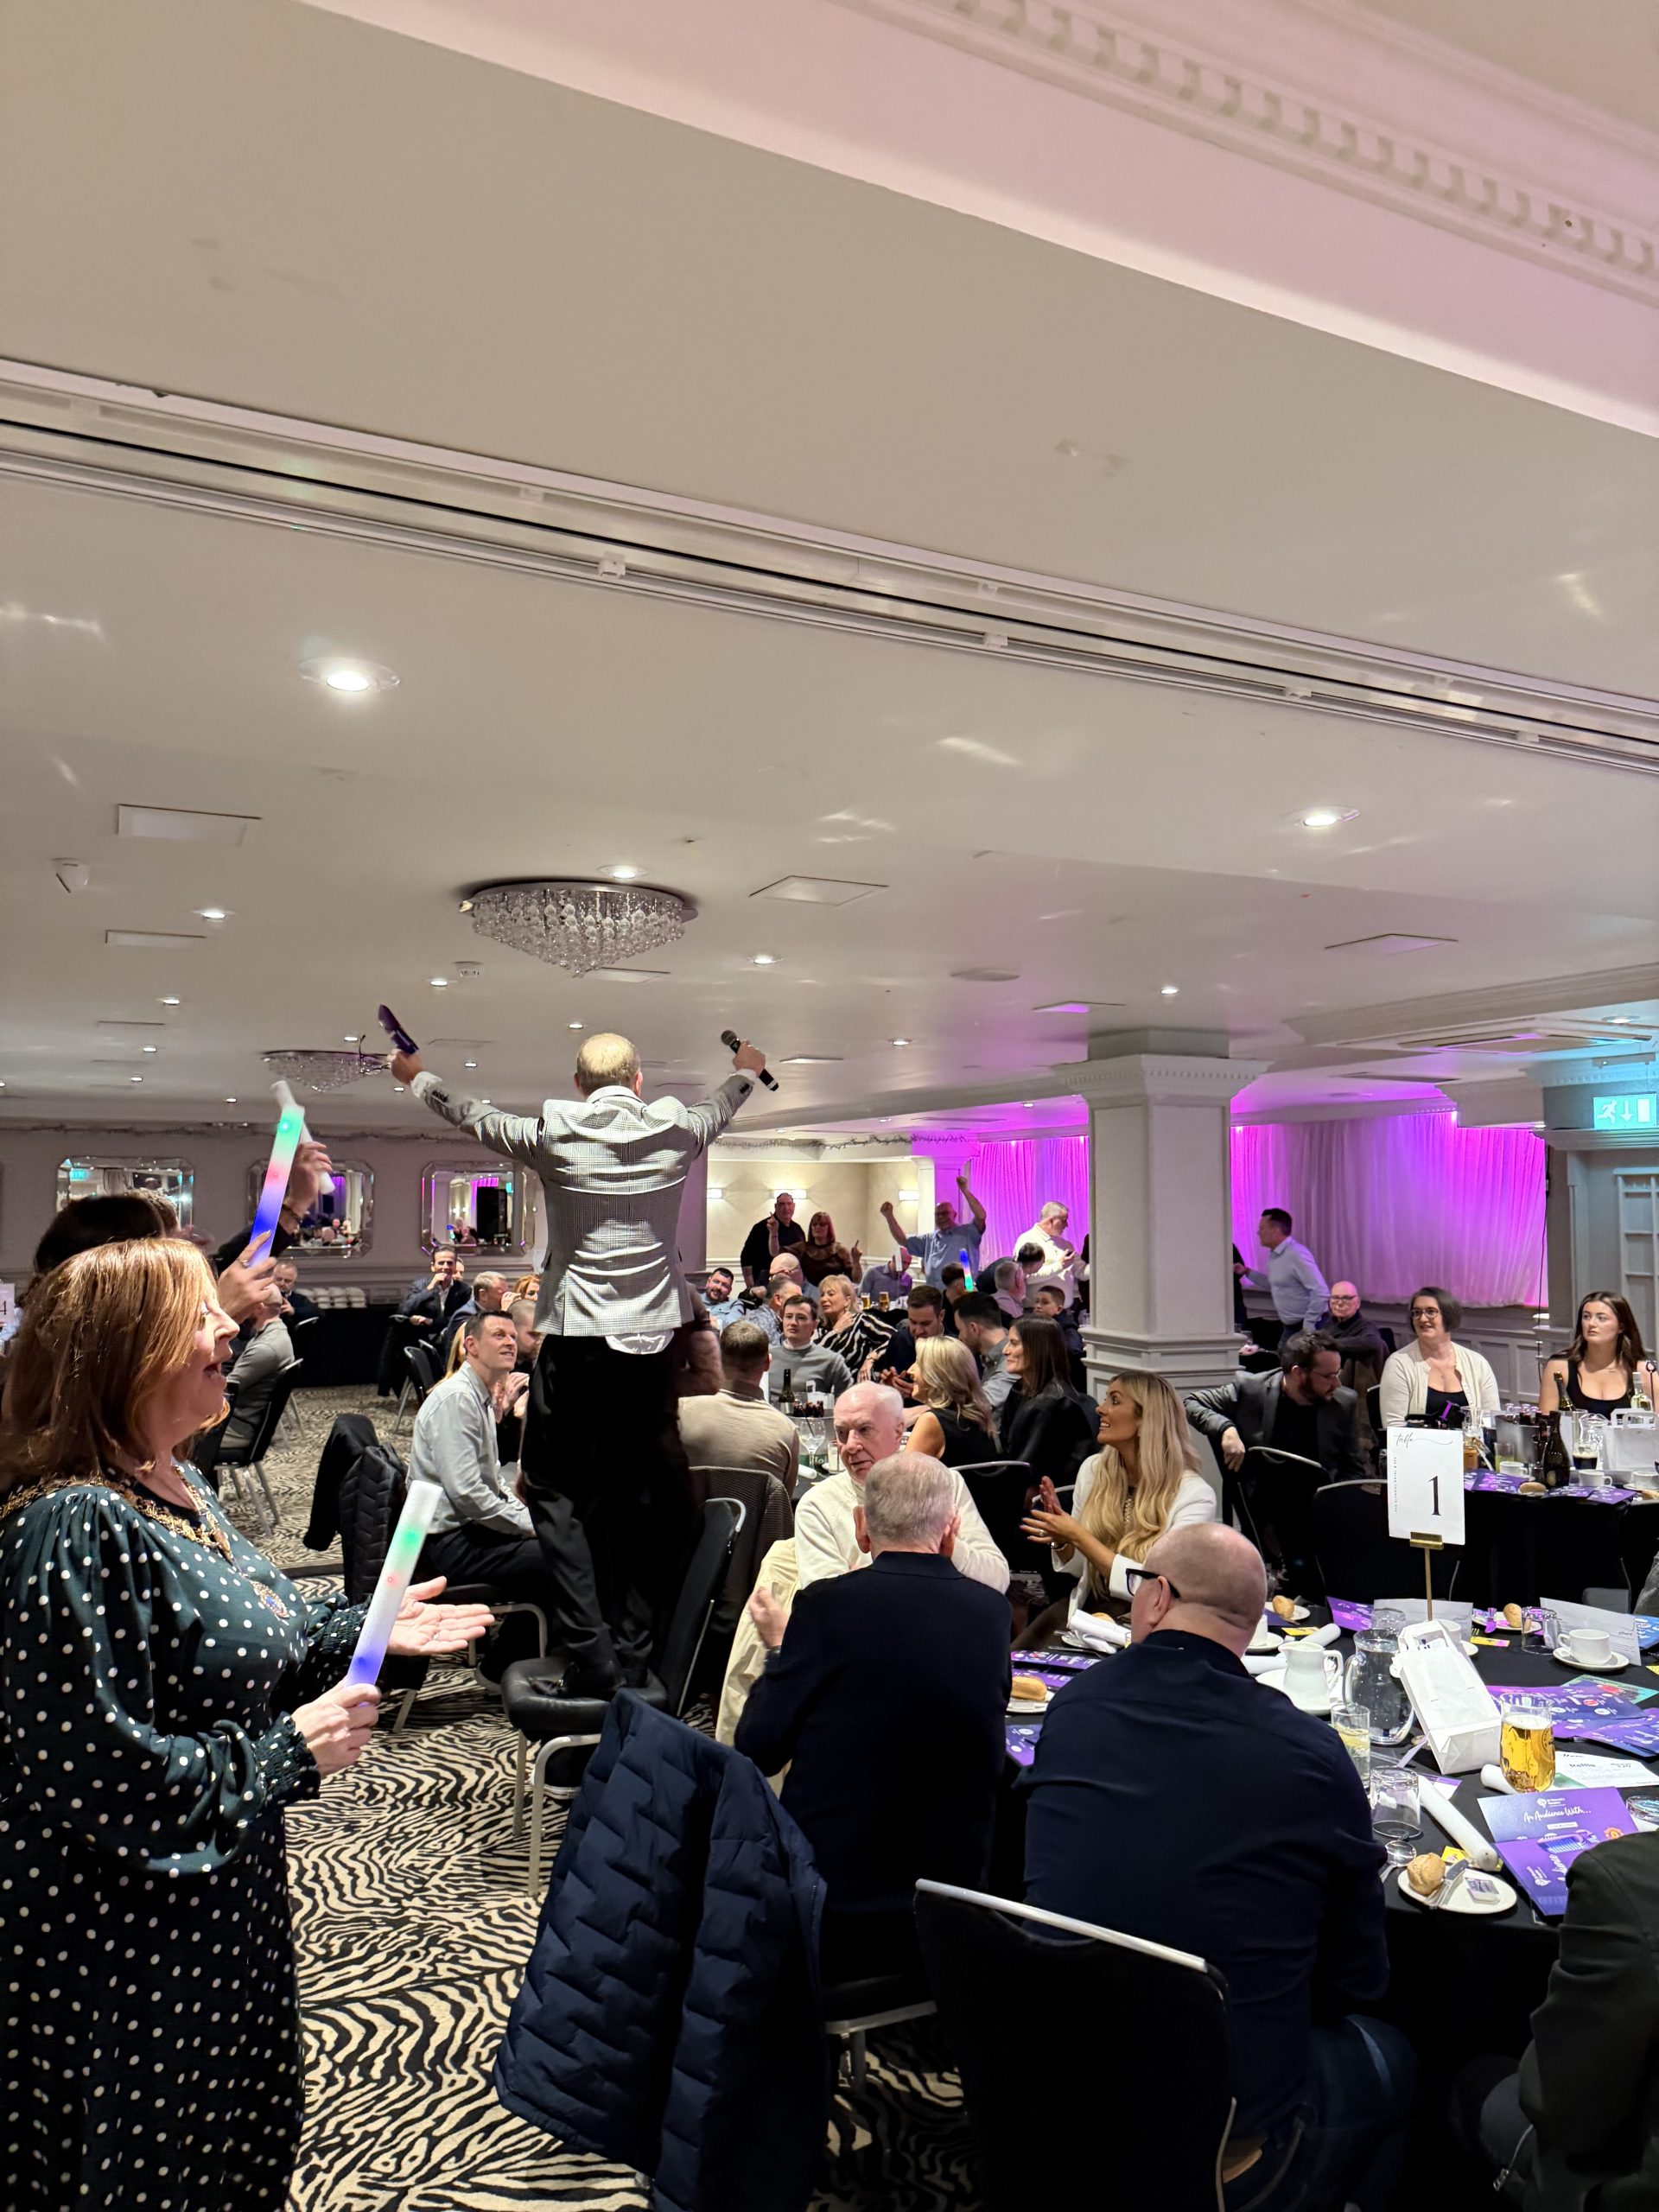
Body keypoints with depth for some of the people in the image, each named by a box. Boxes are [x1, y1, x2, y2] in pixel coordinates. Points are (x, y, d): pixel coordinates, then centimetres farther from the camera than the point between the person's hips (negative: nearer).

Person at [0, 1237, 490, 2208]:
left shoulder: (179, 1491, 3)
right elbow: (97, 1773, -29)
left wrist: (366, 1629, 1)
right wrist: (290, 1753, -22)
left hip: (225, 1904, 9)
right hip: (129, 1946, -9)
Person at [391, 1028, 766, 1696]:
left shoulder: (555, 1135, -5)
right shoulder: (676, 1131, 1)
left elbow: (473, 1116, 12)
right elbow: (720, 1108, 24)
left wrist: (416, 1075, 31)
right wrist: (745, 1070, 47)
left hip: (577, 1338, -3)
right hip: (653, 1337, 3)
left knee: (556, 1491, 6)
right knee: (642, 1493, 11)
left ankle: (592, 1654, -3)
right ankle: (634, 1653, 17)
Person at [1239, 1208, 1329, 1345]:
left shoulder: (1297, 1254, -20)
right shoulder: (1274, 1255, 9)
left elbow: (1321, 1293, -24)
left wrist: (1308, 1326, -22)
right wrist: (1247, 1272, 15)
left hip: (1309, 1326, -9)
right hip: (1289, 1327, 9)